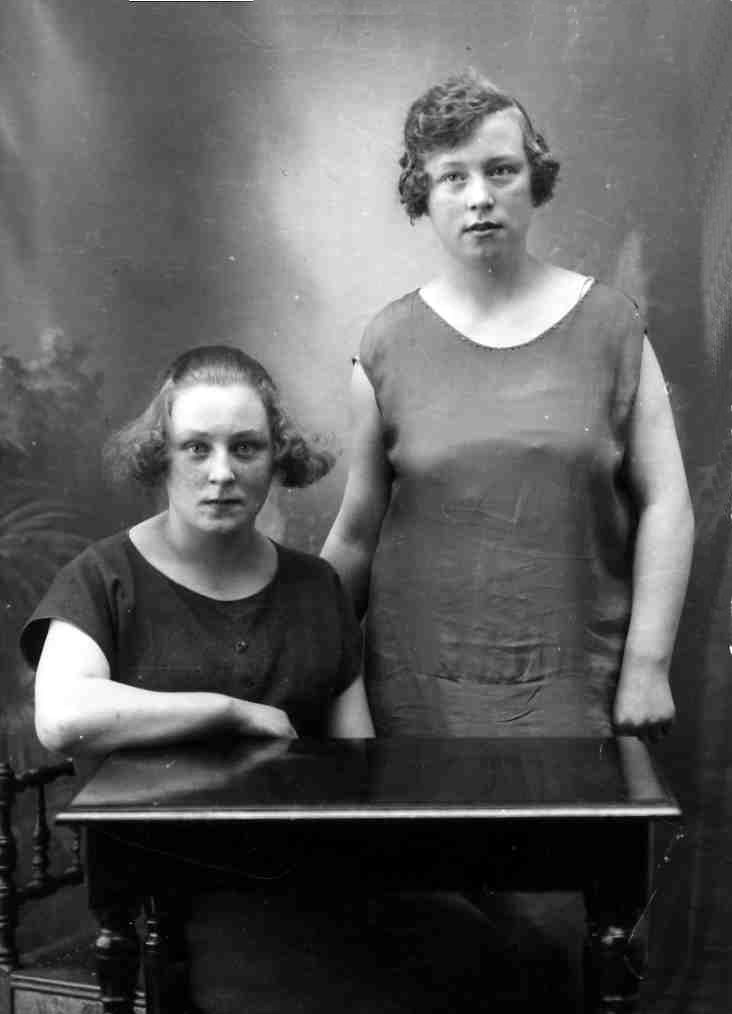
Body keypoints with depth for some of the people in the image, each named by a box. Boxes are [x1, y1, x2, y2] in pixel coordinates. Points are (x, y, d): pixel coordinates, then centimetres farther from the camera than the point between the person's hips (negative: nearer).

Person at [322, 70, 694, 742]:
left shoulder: (609, 326, 0)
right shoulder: (389, 345, 1)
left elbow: (664, 505, -1)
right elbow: (357, 532, 6)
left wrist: (648, 665, -6)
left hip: (578, 685, 0)